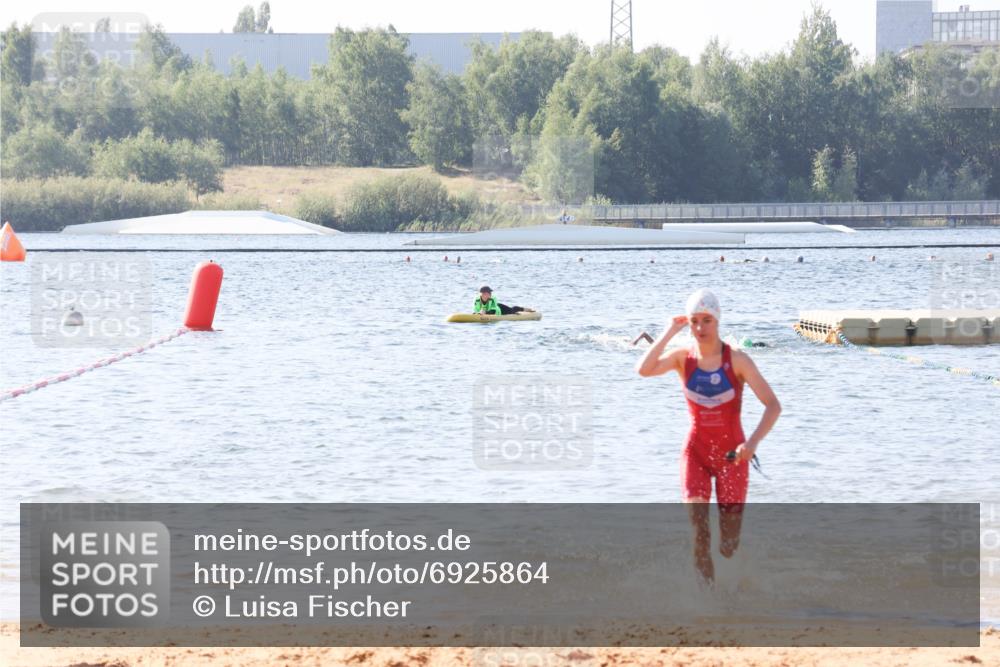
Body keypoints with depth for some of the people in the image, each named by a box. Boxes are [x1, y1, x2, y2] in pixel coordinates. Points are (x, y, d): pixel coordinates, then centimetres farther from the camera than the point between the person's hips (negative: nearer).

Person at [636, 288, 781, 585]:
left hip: (731, 455, -1)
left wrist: (754, 441, -29)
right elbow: (644, 370, -22)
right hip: (696, 452, 1)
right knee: (697, 528, -21)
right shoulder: (683, 358, -2)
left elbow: (773, 405, -13)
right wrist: (670, 332, -18)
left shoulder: (736, 360, -9)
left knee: (729, 546, 2)